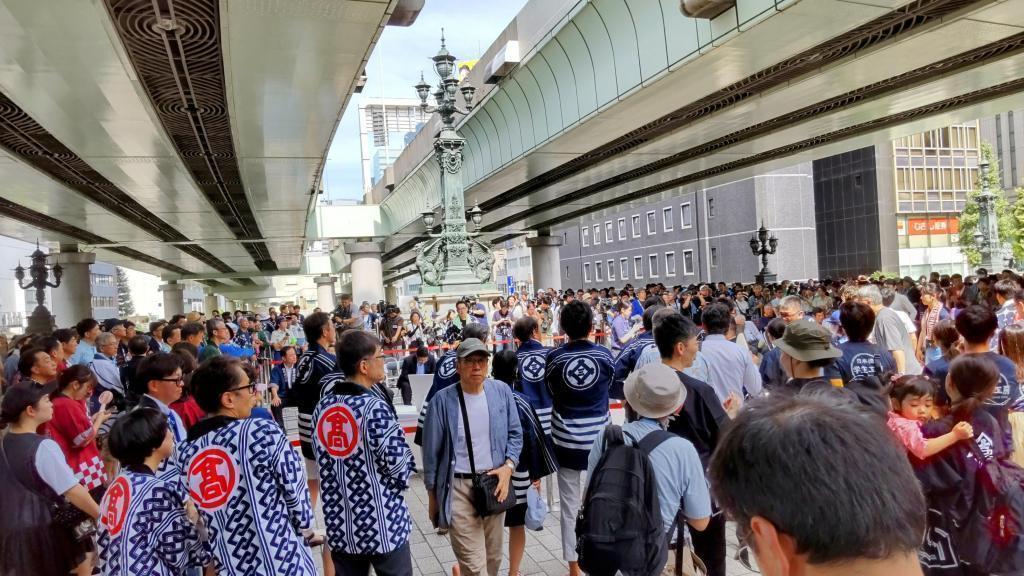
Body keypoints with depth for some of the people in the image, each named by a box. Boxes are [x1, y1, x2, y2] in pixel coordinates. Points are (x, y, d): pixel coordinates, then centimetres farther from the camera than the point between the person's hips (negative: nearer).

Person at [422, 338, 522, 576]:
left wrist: (508, 466, -10)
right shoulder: (443, 400, -12)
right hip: (458, 488, -4)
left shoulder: (502, 391, -3)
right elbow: (432, 451, -3)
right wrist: (432, 495, 2)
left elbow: (515, 434, 7)